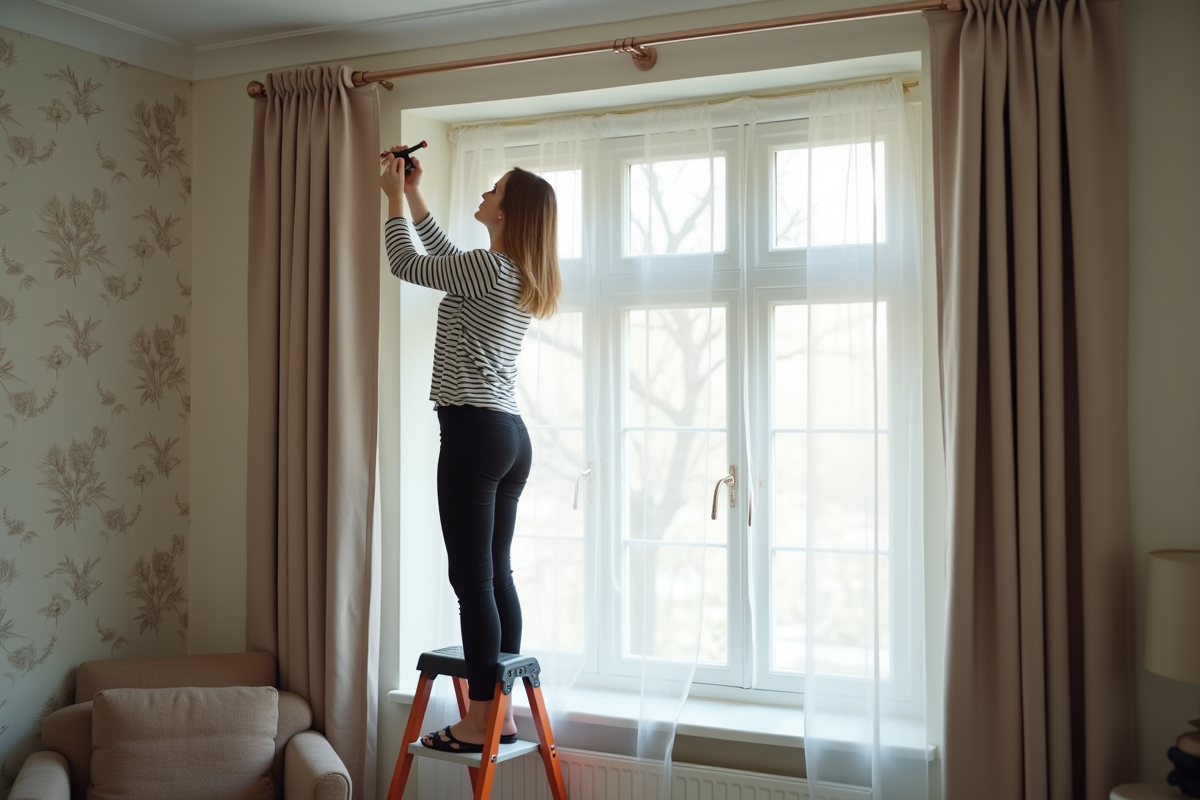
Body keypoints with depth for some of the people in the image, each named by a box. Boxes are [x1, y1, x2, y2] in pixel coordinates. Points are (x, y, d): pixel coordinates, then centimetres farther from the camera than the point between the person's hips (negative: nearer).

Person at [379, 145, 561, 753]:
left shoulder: (491, 268, -11)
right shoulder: (521, 276, 15)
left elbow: (406, 264, 0)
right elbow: (447, 260, 30)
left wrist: (393, 199, 13)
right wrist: (414, 197, 31)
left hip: (473, 431, -9)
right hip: (511, 434, 9)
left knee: (472, 578, -5)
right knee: (497, 574, 11)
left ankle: (480, 723, 1)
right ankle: (502, 713, 17)